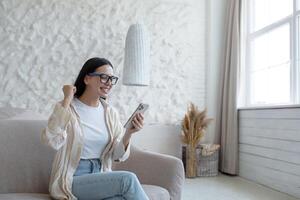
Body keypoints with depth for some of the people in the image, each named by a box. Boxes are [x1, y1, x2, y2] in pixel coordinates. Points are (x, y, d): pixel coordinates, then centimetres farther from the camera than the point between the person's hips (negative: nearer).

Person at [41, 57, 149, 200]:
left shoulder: (110, 112, 5)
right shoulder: (67, 108, -8)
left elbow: (117, 155, 1)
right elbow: (52, 141, -27)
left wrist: (128, 133, -17)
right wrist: (67, 100, -23)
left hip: (101, 177, 4)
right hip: (71, 181, -4)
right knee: (128, 178, -25)